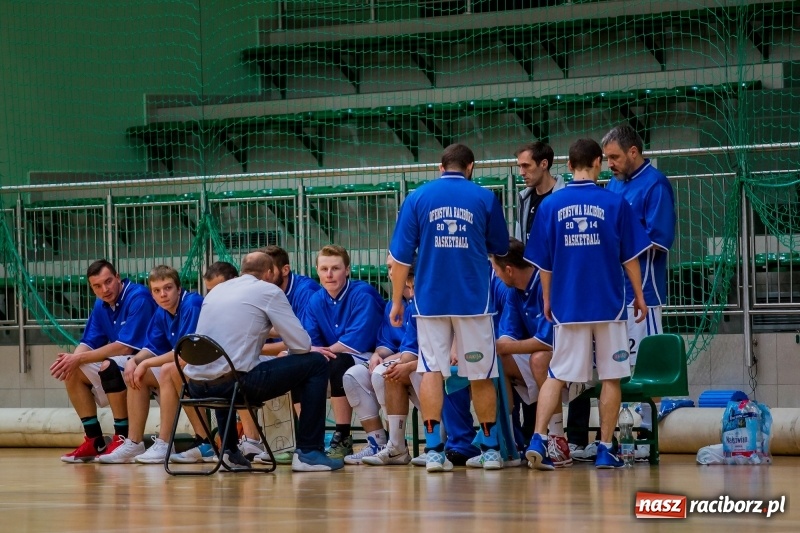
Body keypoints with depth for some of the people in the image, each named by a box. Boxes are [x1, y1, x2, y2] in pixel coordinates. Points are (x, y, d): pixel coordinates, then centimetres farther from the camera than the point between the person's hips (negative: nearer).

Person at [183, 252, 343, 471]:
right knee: (316, 364, 6)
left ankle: (230, 451, 38)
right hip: (236, 382, -7)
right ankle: (308, 453, 3)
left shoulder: (216, 290, 21)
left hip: (197, 387, 7)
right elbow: (302, 345, 0)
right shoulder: (268, 290, 3)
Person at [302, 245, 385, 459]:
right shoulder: (316, 301, 4)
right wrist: (312, 351, -26)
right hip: (337, 359, 7)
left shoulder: (362, 295, -16)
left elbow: (358, 341, -25)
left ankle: (342, 439, -27)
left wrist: (327, 350, -19)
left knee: (338, 363, -35)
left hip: (368, 359, -7)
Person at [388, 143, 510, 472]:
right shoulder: (484, 198, 0)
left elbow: (401, 255, 0)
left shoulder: (417, 198, 1)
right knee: (481, 375, 9)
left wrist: (397, 301, 7)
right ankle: (490, 449, 16)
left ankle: (434, 449, -6)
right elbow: (500, 248, 13)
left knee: (432, 371, 2)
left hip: (430, 300, 0)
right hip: (473, 299, 0)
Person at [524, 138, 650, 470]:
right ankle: (605, 450, 8)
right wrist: (639, 296, 11)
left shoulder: (550, 205, 0)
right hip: (609, 305, -2)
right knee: (611, 377, 8)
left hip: (567, 305, 2)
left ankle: (538, 440, -8)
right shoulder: (614, 203, -4)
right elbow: (630, 257, 1)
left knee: (557, 376, 7)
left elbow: (543, 262, 4)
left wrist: (546, 300, 16)